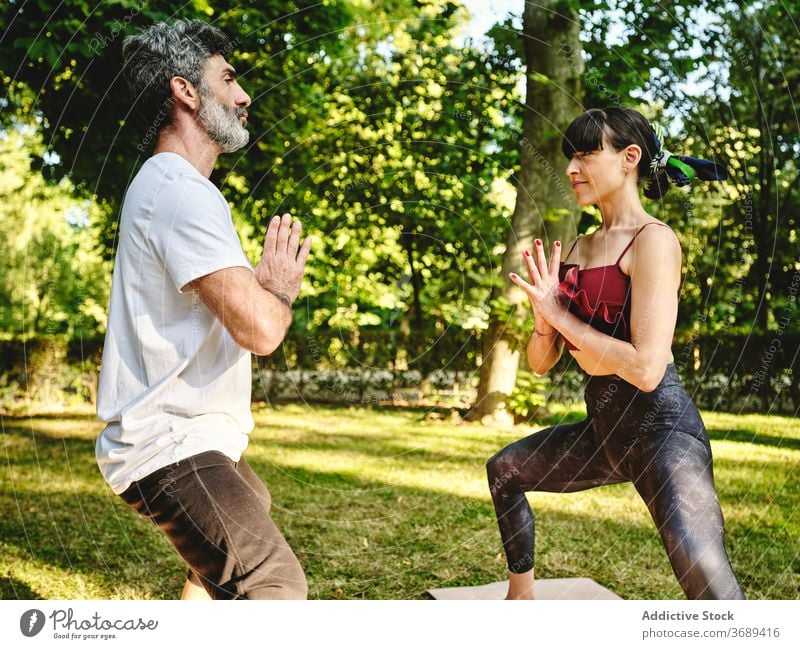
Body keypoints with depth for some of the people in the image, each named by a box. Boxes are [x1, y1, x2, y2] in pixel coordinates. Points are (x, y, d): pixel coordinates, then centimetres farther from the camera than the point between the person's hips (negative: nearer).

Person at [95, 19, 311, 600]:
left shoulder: (161, 185, 16)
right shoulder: (183, 193, -20)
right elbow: (260, 329, -28)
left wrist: (263, 283, 7)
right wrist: (282, 289, -8)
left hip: (185, 435, 11)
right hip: (171, 446, -11)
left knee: (253, 514, 32)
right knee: (275, 585, -21)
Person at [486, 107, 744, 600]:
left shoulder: (654, 240, -14)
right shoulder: (575, 251, 9)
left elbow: (646, 368, -23)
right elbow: (540, 362, 11)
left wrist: (560, 313, -15)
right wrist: (544, 314, -10)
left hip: (660, 423, -9)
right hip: (603, 427, 9)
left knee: (709, 583, -27)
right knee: (504, 470, 27)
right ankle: (522, 597, 45)